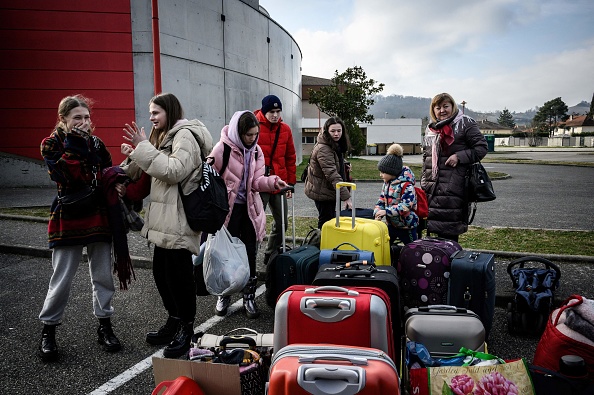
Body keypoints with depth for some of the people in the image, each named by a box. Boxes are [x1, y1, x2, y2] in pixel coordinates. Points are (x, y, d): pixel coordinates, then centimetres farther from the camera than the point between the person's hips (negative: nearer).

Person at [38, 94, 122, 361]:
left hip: (99, 217, 3)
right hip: (69, 219, -3)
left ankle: (104, 325, 22)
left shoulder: (96, 143, 8)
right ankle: (48, 330, 20)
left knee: (103, 275, 8)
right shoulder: (51, 144, -2)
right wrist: (75, 146, -18)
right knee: (61, 279, 1)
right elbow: (63, 176, -19)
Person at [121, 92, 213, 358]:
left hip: (179, 221, -10)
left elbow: (174, 170, -21)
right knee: (161, 272, 13)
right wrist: (134, 157, 6)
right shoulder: (166, 137, 22)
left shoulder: (185, 135, -9)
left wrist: (144, 148, -18)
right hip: (165, 219, 10)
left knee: (178, 272, -3)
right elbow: (155, 172, 22)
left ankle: (186, 328, 11)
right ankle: (174, 320, 28)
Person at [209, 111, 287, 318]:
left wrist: (273, 182, -20)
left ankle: (249, 298, 21)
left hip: (249, 208, 4)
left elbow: (257, 181, -1)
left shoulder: (256, 151, 5)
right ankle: (224, 296, 26)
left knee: (250, 255, 8)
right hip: (228, 208, -4)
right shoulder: (222, 148, -12)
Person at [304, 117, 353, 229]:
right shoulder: (323, 149, -25)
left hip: (329, 190, 10)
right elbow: (332, 175, -32)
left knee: (331, 220, 18)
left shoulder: (336, 146, 6)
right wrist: (346, 197, -35)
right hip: (322, 192, -10)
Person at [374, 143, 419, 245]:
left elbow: (406, 205, -29)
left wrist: (386, 211, -30)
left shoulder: (406, 184, -21)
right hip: (391, 224, 7)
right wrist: (377, 213, -12)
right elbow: (381, 201, 8)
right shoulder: (387, 183, 4)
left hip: (406, 226, -7)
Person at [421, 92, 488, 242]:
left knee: (449, 229, -5)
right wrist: (424, 182, 19)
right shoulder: (430, 128, 18)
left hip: (455, 184, -6)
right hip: (433, 187, 6)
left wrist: (459, 156, -16)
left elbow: (481, 147, -4)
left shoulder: (465, 123, -1)